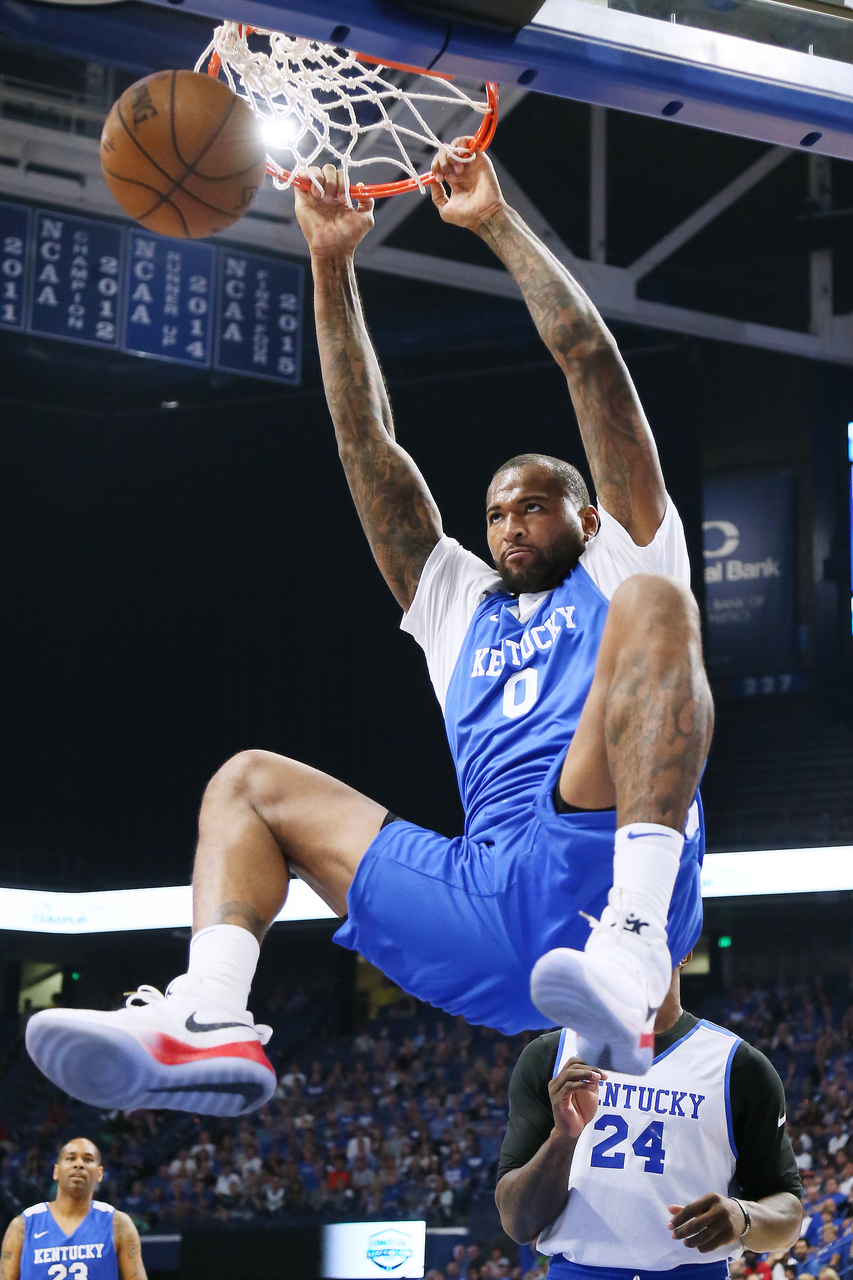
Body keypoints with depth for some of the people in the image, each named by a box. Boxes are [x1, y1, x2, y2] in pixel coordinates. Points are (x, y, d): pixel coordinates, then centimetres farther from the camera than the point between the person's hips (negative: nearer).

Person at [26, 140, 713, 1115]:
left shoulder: (620, 568, 24)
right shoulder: (459, 603, 35)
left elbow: (593, 364, 15)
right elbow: (366, 445, 27)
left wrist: (498, 223, 15)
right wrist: (332, 268, 22)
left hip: (598, 859, -5)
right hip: (485, 900, 5)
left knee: (650, 604, -26)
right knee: (249, 782, 11)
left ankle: (631, 956, -47)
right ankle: (209, 1021, -22)